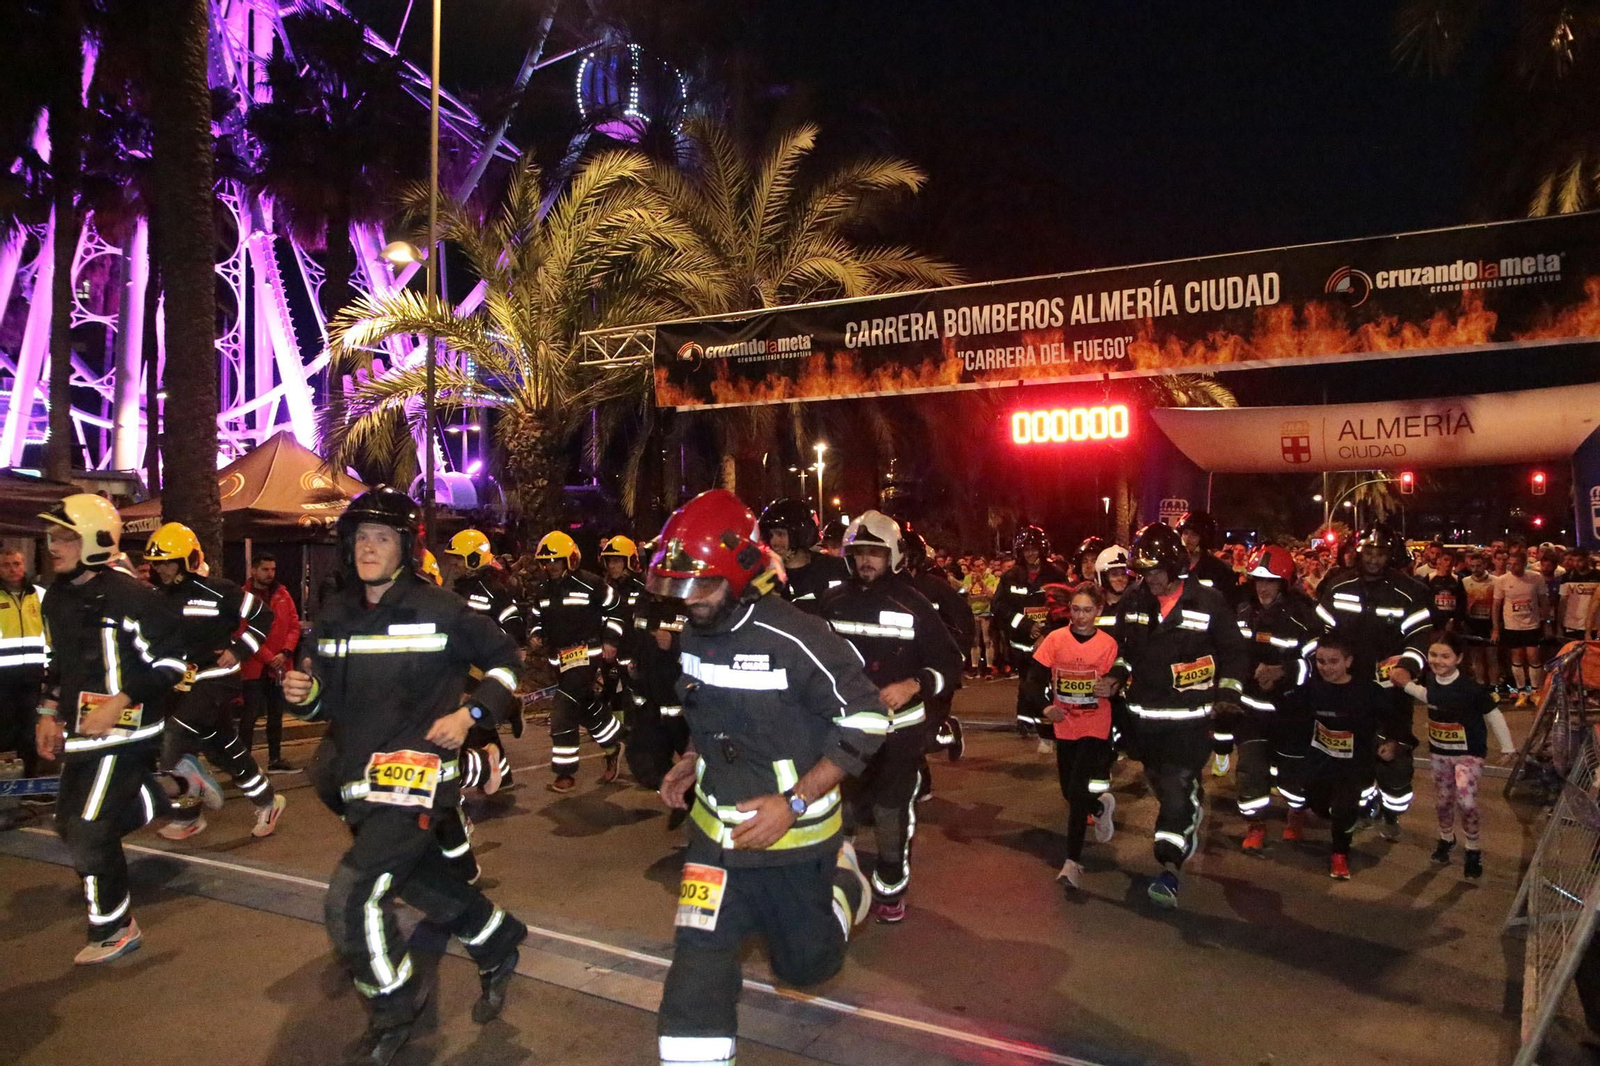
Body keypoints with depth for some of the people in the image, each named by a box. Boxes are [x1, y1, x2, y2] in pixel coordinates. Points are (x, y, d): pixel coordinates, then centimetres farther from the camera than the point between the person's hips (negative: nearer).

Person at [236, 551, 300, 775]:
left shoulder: (282, 594, 7)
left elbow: (294, 625, 4)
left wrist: (285, 653, -11)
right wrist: (269, 658, -18)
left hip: (280, 666, 5)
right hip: (254, 666, -5)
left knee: (276, 714, 14)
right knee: (250, 714, -6)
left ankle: (275, 759, 24)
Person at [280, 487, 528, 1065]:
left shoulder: (439, 609, -8)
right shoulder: (333, 617, 8)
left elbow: (505, 659, 0)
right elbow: (330, 699, 17)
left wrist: (472, 712, -12)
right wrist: (303, 694, -5)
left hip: (415, 769, -7)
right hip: (358, 777, 7)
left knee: (352, 900, -13)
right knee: (418, 876, 21)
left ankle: (392, 1010, 13)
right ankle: (496, 941, 45)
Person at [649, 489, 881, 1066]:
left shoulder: (796, 638, -24)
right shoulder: (694, 635, 1)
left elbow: (866, 722, -19)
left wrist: (793, 803, -24)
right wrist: (692, 761, 3)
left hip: (795, 832, -4)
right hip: (717, 826, 5)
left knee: (806, 965, 15)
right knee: (697, 964, -7)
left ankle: (843, 876, 42)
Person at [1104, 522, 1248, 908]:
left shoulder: (1207, 602, -9)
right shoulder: (1132, 601, 3)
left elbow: (1234, 652, -1)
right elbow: (1122, 645, 17)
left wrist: (1227, 692, -11)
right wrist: (1117, 675, 1)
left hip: (1188, 716, -5)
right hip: (1144, 712, 5)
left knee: (1178, 787, -13)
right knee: (1159, 782, 18)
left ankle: (1169, 870, -11)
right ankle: (1189, 827, 46)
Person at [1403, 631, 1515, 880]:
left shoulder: (1471, 688, -23)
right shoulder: (1430, 681, -8)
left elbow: (1494, 716, -12)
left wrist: (1507, 748, -4)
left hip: (1469, 753, -5)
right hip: (1439, 752, 5)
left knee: (1465, 801, -17)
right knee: (1444, 799, 18)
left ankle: (1473, 849, 7)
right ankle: (1446, 838, 43)